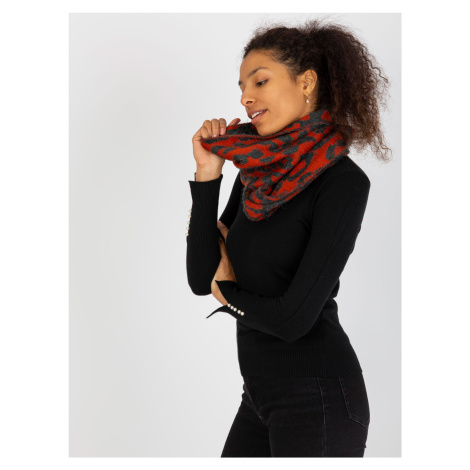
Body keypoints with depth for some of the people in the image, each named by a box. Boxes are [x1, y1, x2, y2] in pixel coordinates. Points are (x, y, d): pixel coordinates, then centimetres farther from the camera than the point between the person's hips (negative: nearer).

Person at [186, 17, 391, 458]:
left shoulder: (343, 182, -16)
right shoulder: (257, 172, 6)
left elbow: (294, 317, -20)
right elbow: (201, 278, 2)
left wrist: (228, 290, -2)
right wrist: (207, 173, -4)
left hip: (316, 399, -7)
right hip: (261, 391, 7)